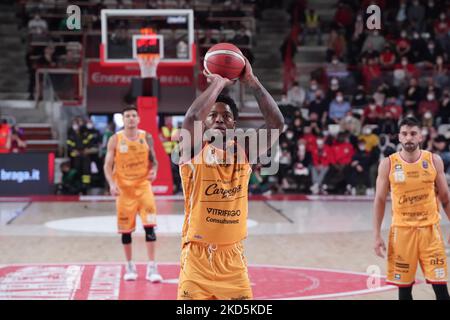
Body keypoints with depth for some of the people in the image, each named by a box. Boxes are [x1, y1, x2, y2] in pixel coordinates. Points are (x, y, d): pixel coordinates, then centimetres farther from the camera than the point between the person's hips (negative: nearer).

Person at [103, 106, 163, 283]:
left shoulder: (146, 137, 1)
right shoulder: (115, 139, -4)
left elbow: (153, 160, 12)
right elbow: (108, 165, -4)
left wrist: (154, 170, -10)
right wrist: (112, 184, -20)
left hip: (143, 185, 1)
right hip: (124, 188, -1)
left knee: (149, 225, -11)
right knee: (125, 229, 5)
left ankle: (152, 267, -8)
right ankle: (130, 266, 22)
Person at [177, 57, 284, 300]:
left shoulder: (243, 151, 4)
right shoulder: (194, 151, -6)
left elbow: (277, 124, -8)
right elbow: (192, 118, -27)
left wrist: (251, 82, -10)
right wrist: (218, 83, -15)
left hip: (233, 259, 3)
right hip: (197, 257, -3)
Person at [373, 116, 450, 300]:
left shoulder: (434, 161, 0)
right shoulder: (388, 164, -2)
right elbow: (380, 200, 3)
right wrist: (377, 235, -2)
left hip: (430, 229, 0)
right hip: (401, 230, 0)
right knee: (404, 286, 5)